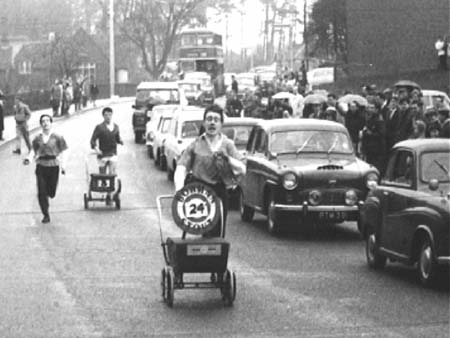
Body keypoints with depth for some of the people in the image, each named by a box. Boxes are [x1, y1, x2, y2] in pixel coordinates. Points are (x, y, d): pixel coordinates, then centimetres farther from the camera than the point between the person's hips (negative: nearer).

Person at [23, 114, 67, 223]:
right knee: (41, 193, -5)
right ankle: (46, 215, 7)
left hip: (53, 166, -1)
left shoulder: (57, 137, -2)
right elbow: (34, 150, 8)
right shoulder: (37, 139, 3)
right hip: (41, 166, 1)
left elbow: (63, 152, 1)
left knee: (51, 193, 2)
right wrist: (29, 158, -11)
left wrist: (63, 165, -6)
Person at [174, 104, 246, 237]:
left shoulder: (228, 145, 10)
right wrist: (179, 188, -19)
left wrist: (227, 158, -16)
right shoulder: (196, 145, 8)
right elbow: (182, 167, -1)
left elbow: (242, 170, 1)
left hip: (219, 193, 1)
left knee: (217, 234, 1)